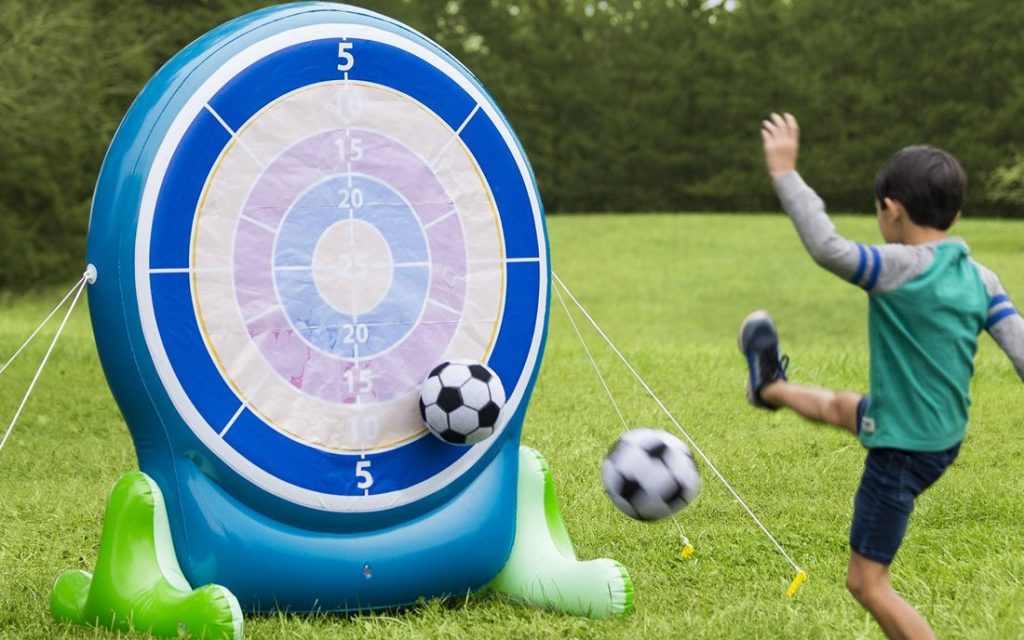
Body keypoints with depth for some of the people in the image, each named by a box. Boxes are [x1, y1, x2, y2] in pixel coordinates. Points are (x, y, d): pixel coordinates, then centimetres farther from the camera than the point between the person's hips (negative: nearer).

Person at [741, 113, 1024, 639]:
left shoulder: (901, 267, -26)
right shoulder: (980, 278, -6)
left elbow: (828, 249, -38)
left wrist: (785, 174, -33)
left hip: (902, 451, -8)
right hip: (947, 433, 8)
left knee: (867, 582, 4)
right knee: (840, 406, 37)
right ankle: (771, 388, 66)